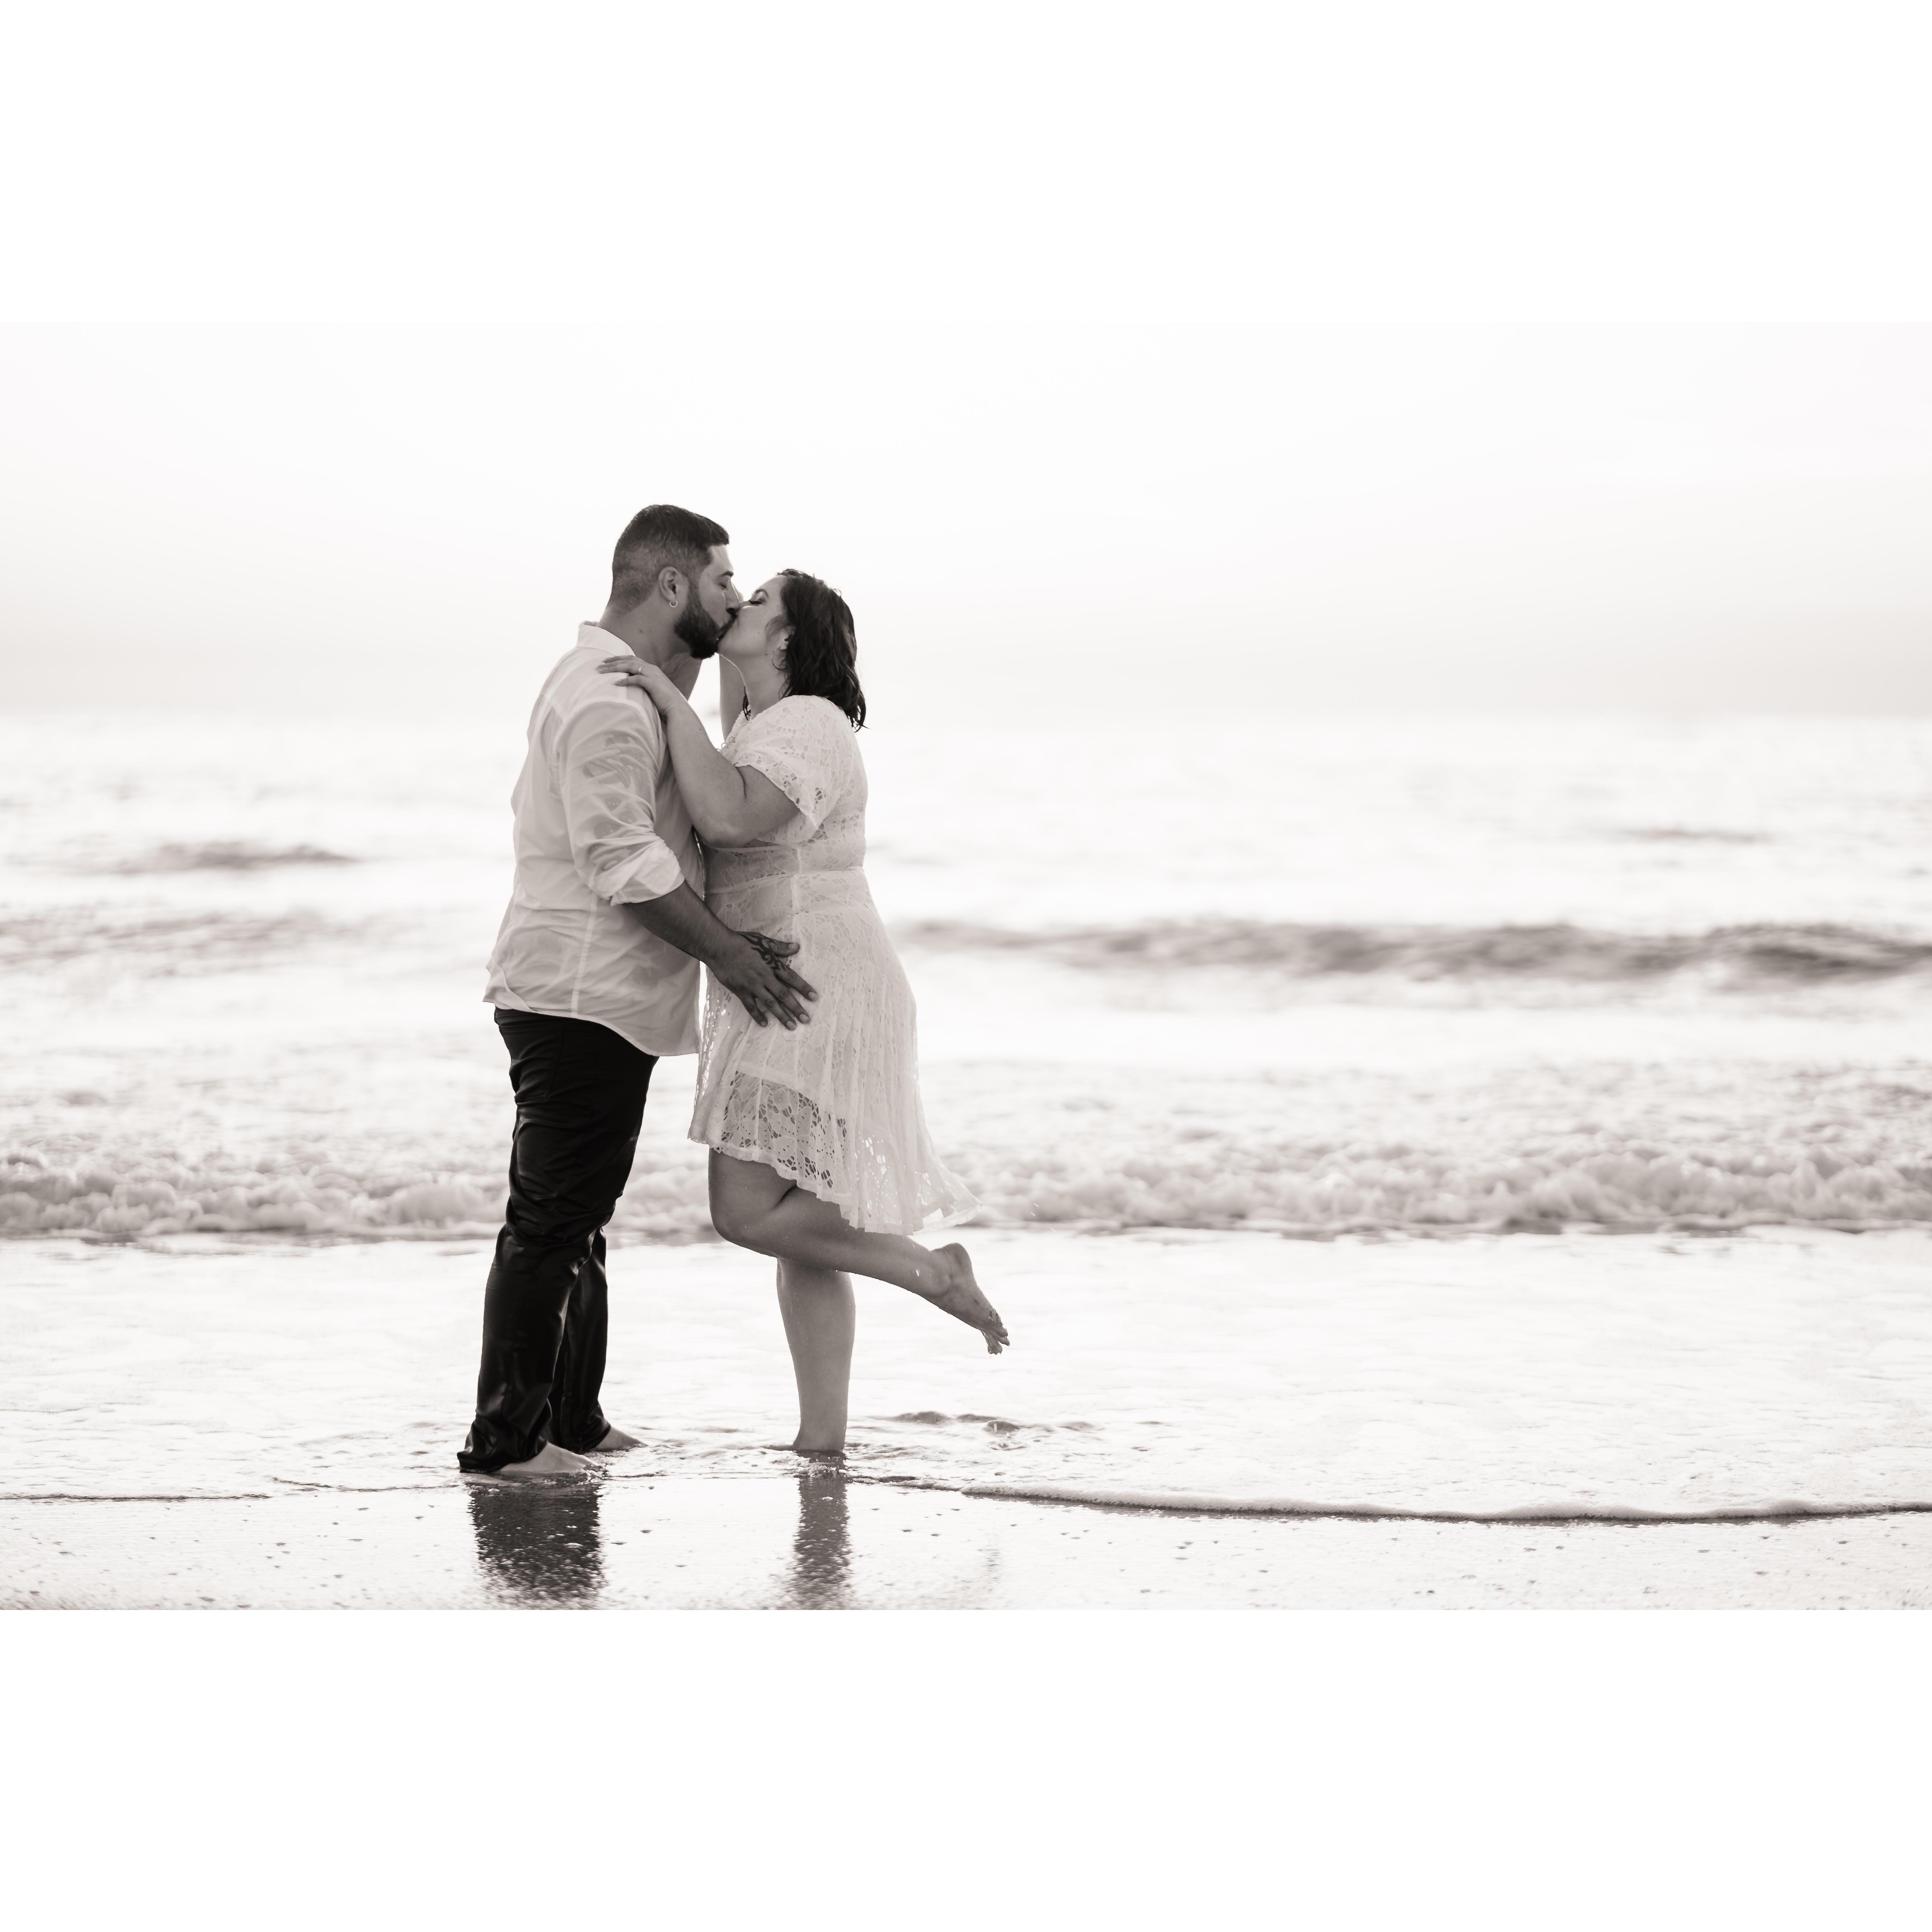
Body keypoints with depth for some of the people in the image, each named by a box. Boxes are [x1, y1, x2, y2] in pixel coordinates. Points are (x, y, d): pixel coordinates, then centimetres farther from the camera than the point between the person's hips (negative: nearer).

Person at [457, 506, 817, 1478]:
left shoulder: (627, 685, 19)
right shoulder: (606, 698, -17)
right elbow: (621, 859, -22)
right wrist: (725, 950, -19)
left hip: (600, 999, 11)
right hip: (579, 996, -11)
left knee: (576, 1217, 17)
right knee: (551, 1221, -9)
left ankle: (571, 1419, 25)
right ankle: (506, 1436, -8)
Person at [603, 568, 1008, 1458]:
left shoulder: (805, 725, -16)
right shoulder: (761, 733, 16)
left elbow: (728, 818, -33)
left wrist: (674, 703, -25)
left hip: (815, 1005, -10)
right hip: (786, 1012, 10)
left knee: (746, 1213, -13)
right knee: (798, 1232, 8)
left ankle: (932, 1268, -1)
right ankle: (822, 1437, 9)